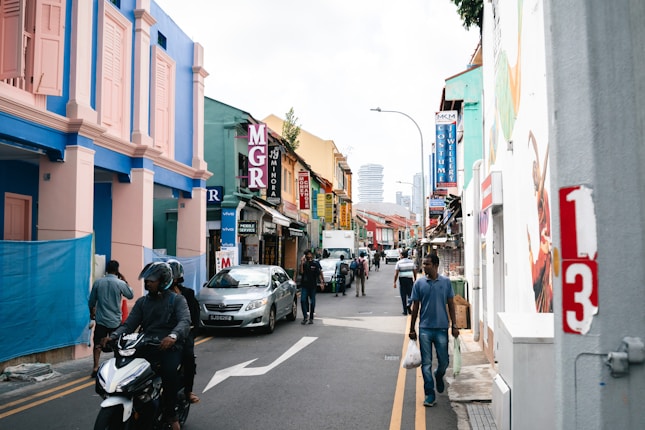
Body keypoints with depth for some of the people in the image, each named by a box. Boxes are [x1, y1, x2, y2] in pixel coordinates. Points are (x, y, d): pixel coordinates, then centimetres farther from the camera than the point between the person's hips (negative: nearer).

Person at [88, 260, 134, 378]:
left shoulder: (97, 282, -2)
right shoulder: (120, 283, -10)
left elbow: (92, 301, 6)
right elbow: (131, 295, 6)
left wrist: (92, 312, 23)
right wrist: (125, 281, 12)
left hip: (101, 319, 1)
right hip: (115, 320, -1)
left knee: (98, 344, 7)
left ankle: (95, 367, -1)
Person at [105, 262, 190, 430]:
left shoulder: (177, 300, 2)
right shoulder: (142, 302, 18)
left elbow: (185, 321, -17)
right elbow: (129, 324, 6)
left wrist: (173, 336, -39)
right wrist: (113, 337, -15)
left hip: (170, 348, -4)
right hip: (147, 347, 5)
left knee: (169, 371, -33)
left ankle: (170, 413, -12)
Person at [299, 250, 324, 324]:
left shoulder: (316, 263, 2)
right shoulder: (304, 264, 5)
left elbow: (319, 273, 3)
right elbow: (301, 272, -9)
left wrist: (322, 282, -5)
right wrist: (301, 264, -16)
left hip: (312, 285, -1)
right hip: (304, 285, 1)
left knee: (312, 302, 5)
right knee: (303, 300, -11)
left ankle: (311, 318, 14)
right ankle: (305, 317, -7)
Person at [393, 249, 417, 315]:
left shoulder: (399, 262, -5)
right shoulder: (411, 262, 5)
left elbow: (396, 273, -8)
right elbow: (415, 272, 9)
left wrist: (394, 282, -4)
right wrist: (415, 280, 20)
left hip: (402, 280, -2)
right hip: (410, 279, 2)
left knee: (403, 295, 6)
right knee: (410, 294, 12)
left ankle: (405, 311, 9)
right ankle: (408, 304, -15)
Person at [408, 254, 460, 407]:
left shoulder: (446, 282, 0)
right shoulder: (419, 283, -1)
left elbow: (451, 304, 6)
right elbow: (415, 306, 4)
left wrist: (454, 325, 2)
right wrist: (412, 329, 3)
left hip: (442, 328, 0)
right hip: (425, 328, 0)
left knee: (444, 361, 7)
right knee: (426, 363, 2)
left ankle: (439, 376, 40)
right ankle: (429, 394, 11)